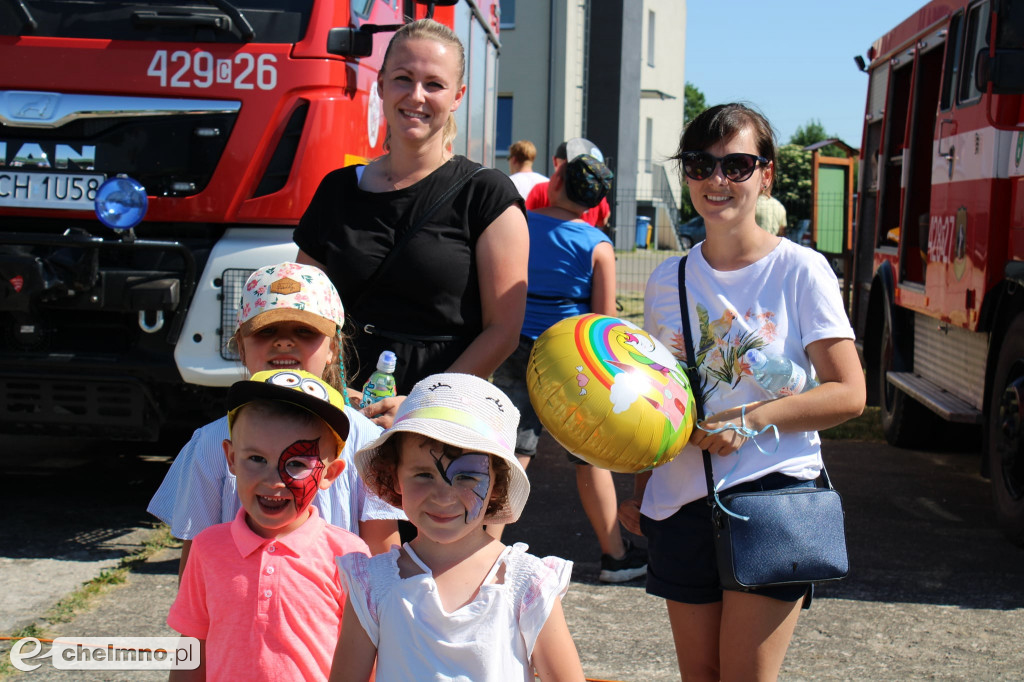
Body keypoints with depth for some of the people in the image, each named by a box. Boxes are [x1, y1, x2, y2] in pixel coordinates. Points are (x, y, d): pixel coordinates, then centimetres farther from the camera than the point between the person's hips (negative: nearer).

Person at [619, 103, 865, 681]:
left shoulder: (800, 271, -4)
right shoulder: (668, 281, 9)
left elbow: (848, 394, -8)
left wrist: (752, 418, -18)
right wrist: (640, 491, 16)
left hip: (772, 493, -4)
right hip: (681, 500, 4)